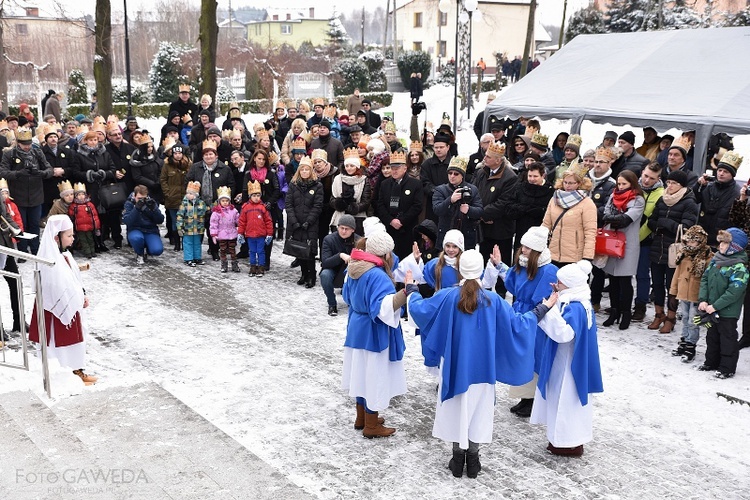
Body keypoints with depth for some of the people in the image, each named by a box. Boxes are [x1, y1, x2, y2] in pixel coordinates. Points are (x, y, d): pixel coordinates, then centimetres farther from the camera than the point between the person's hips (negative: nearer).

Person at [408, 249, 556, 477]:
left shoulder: (447, 296, -12)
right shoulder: (493, 300, -11)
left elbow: (419, 308, -4)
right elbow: (516, 323, -7)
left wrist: (411, 289, 16)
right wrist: (542, 308, 6)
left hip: (455, 365, 0)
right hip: (481, 367, 0)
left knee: (456, 409, 13)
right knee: (478, 410, 13)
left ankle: (458, 459, 20)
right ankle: (472, 460, 21)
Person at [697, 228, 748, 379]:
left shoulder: (739, 267, -18)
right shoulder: (715, 260, 4)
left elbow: (734, 291, -23)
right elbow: (705, 279, 6)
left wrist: (715, 306, -23)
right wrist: (703, 300, -5)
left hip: (728, 312, -7)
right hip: (711, 310, 7)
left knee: (727, 339, 4)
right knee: (712, 337, 20)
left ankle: (727, 368, 15)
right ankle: (711, 362, 34)